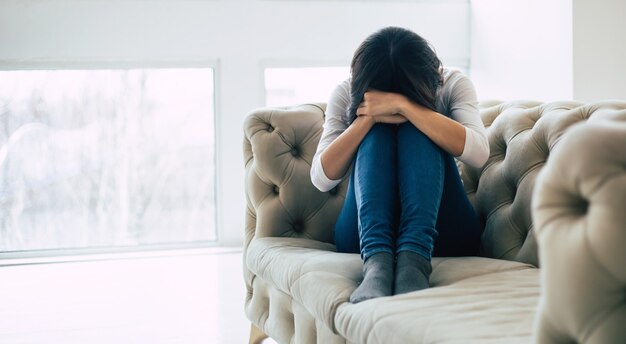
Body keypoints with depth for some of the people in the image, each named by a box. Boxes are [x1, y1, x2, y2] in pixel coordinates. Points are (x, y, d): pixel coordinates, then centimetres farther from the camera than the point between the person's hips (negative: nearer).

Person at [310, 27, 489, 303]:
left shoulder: (453, 85, -3)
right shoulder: (347, 94, -1)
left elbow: (478, 153, -23)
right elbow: (322, 178, -12)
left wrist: (403, 105, -29)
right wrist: (369, 117, -24)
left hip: (442, 235, 0)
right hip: (366, 235, 1)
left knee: (417, 130, -24)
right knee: (376, 133, -23)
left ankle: (413, 260, -44)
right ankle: (376, 261, -45)